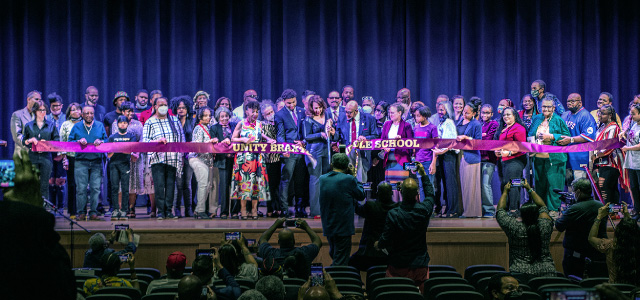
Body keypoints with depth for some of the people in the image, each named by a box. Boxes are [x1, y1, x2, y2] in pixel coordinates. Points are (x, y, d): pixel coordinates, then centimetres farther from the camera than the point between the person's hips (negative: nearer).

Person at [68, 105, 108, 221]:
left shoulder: (100, 126, 12)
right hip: (81, 161, -1)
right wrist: (79, 141, -10)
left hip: (96, 162, 1)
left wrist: (100, 142, -10)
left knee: (95, 188, -4)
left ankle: (93, 212, 3)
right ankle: (81, 212, 2)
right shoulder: (77, 127, 10)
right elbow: (70, 141, 8)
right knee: (81, 188, -5)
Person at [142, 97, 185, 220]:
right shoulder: (150, 122, 5)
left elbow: (182, 137, 16)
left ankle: (168, 210, 7)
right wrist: (158, 141, -18)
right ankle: (160, 211, -4)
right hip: (157, 158, -3)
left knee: (170, 185, 1)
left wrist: (181, 155, 9)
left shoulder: (175, 120, 15)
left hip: (173, 158, 3)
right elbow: (144, 140, -2)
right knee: (159, 185, -9)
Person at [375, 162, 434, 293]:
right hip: (420, 265, 2)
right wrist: (423, 175, 24)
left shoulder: (393, 214, -18)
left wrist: (378, 244, 13)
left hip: (398, 267, -2)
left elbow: (386, 240, -10)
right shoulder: (424, 210, -9)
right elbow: (430, 194, 14)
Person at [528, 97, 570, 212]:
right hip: (538, 157, 5)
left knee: (553, 184, -4)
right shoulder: (536, 119, 13)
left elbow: (567, 137, -5)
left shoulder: (558, 120, -1)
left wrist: (551, 136, -14)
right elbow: (530, 135, 21)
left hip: (553, 158, -5)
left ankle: (553, 209, 3)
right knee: (539, 184, 8)